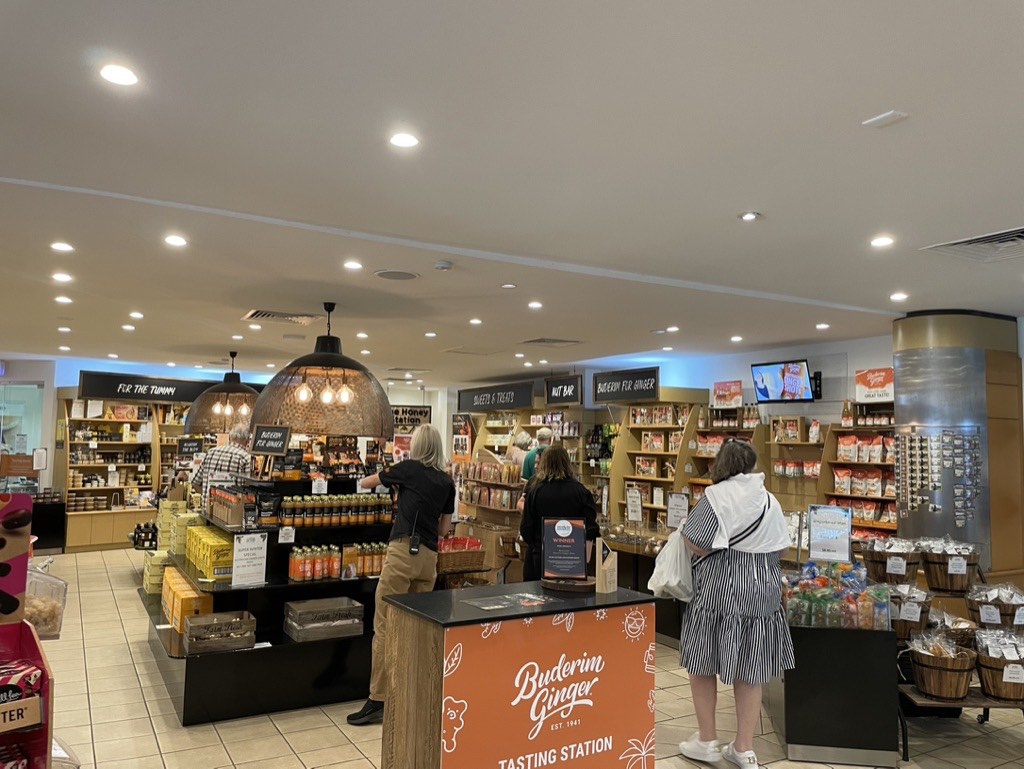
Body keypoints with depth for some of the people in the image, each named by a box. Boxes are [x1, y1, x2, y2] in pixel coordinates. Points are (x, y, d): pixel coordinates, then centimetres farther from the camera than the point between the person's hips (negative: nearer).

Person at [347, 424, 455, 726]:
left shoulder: (409, 468, 0)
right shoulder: (447, 482, 11)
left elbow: (365, 483, 15)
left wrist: (386, 478, 36)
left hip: (403, 551, -5)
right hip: (429, 557, 6)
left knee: (384, 627, -1)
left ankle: (377, 701, 1)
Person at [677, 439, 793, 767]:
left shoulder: (717, 496, -13)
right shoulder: (770, 501, 6)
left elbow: (698, 546, -16)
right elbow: (779, 548, 11)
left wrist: (684, 532, 3)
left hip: (719, 590, -5)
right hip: (762, 591, 6)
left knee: (703, 665, 10)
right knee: (750, 670, 13)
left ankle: (707, 741, 20)